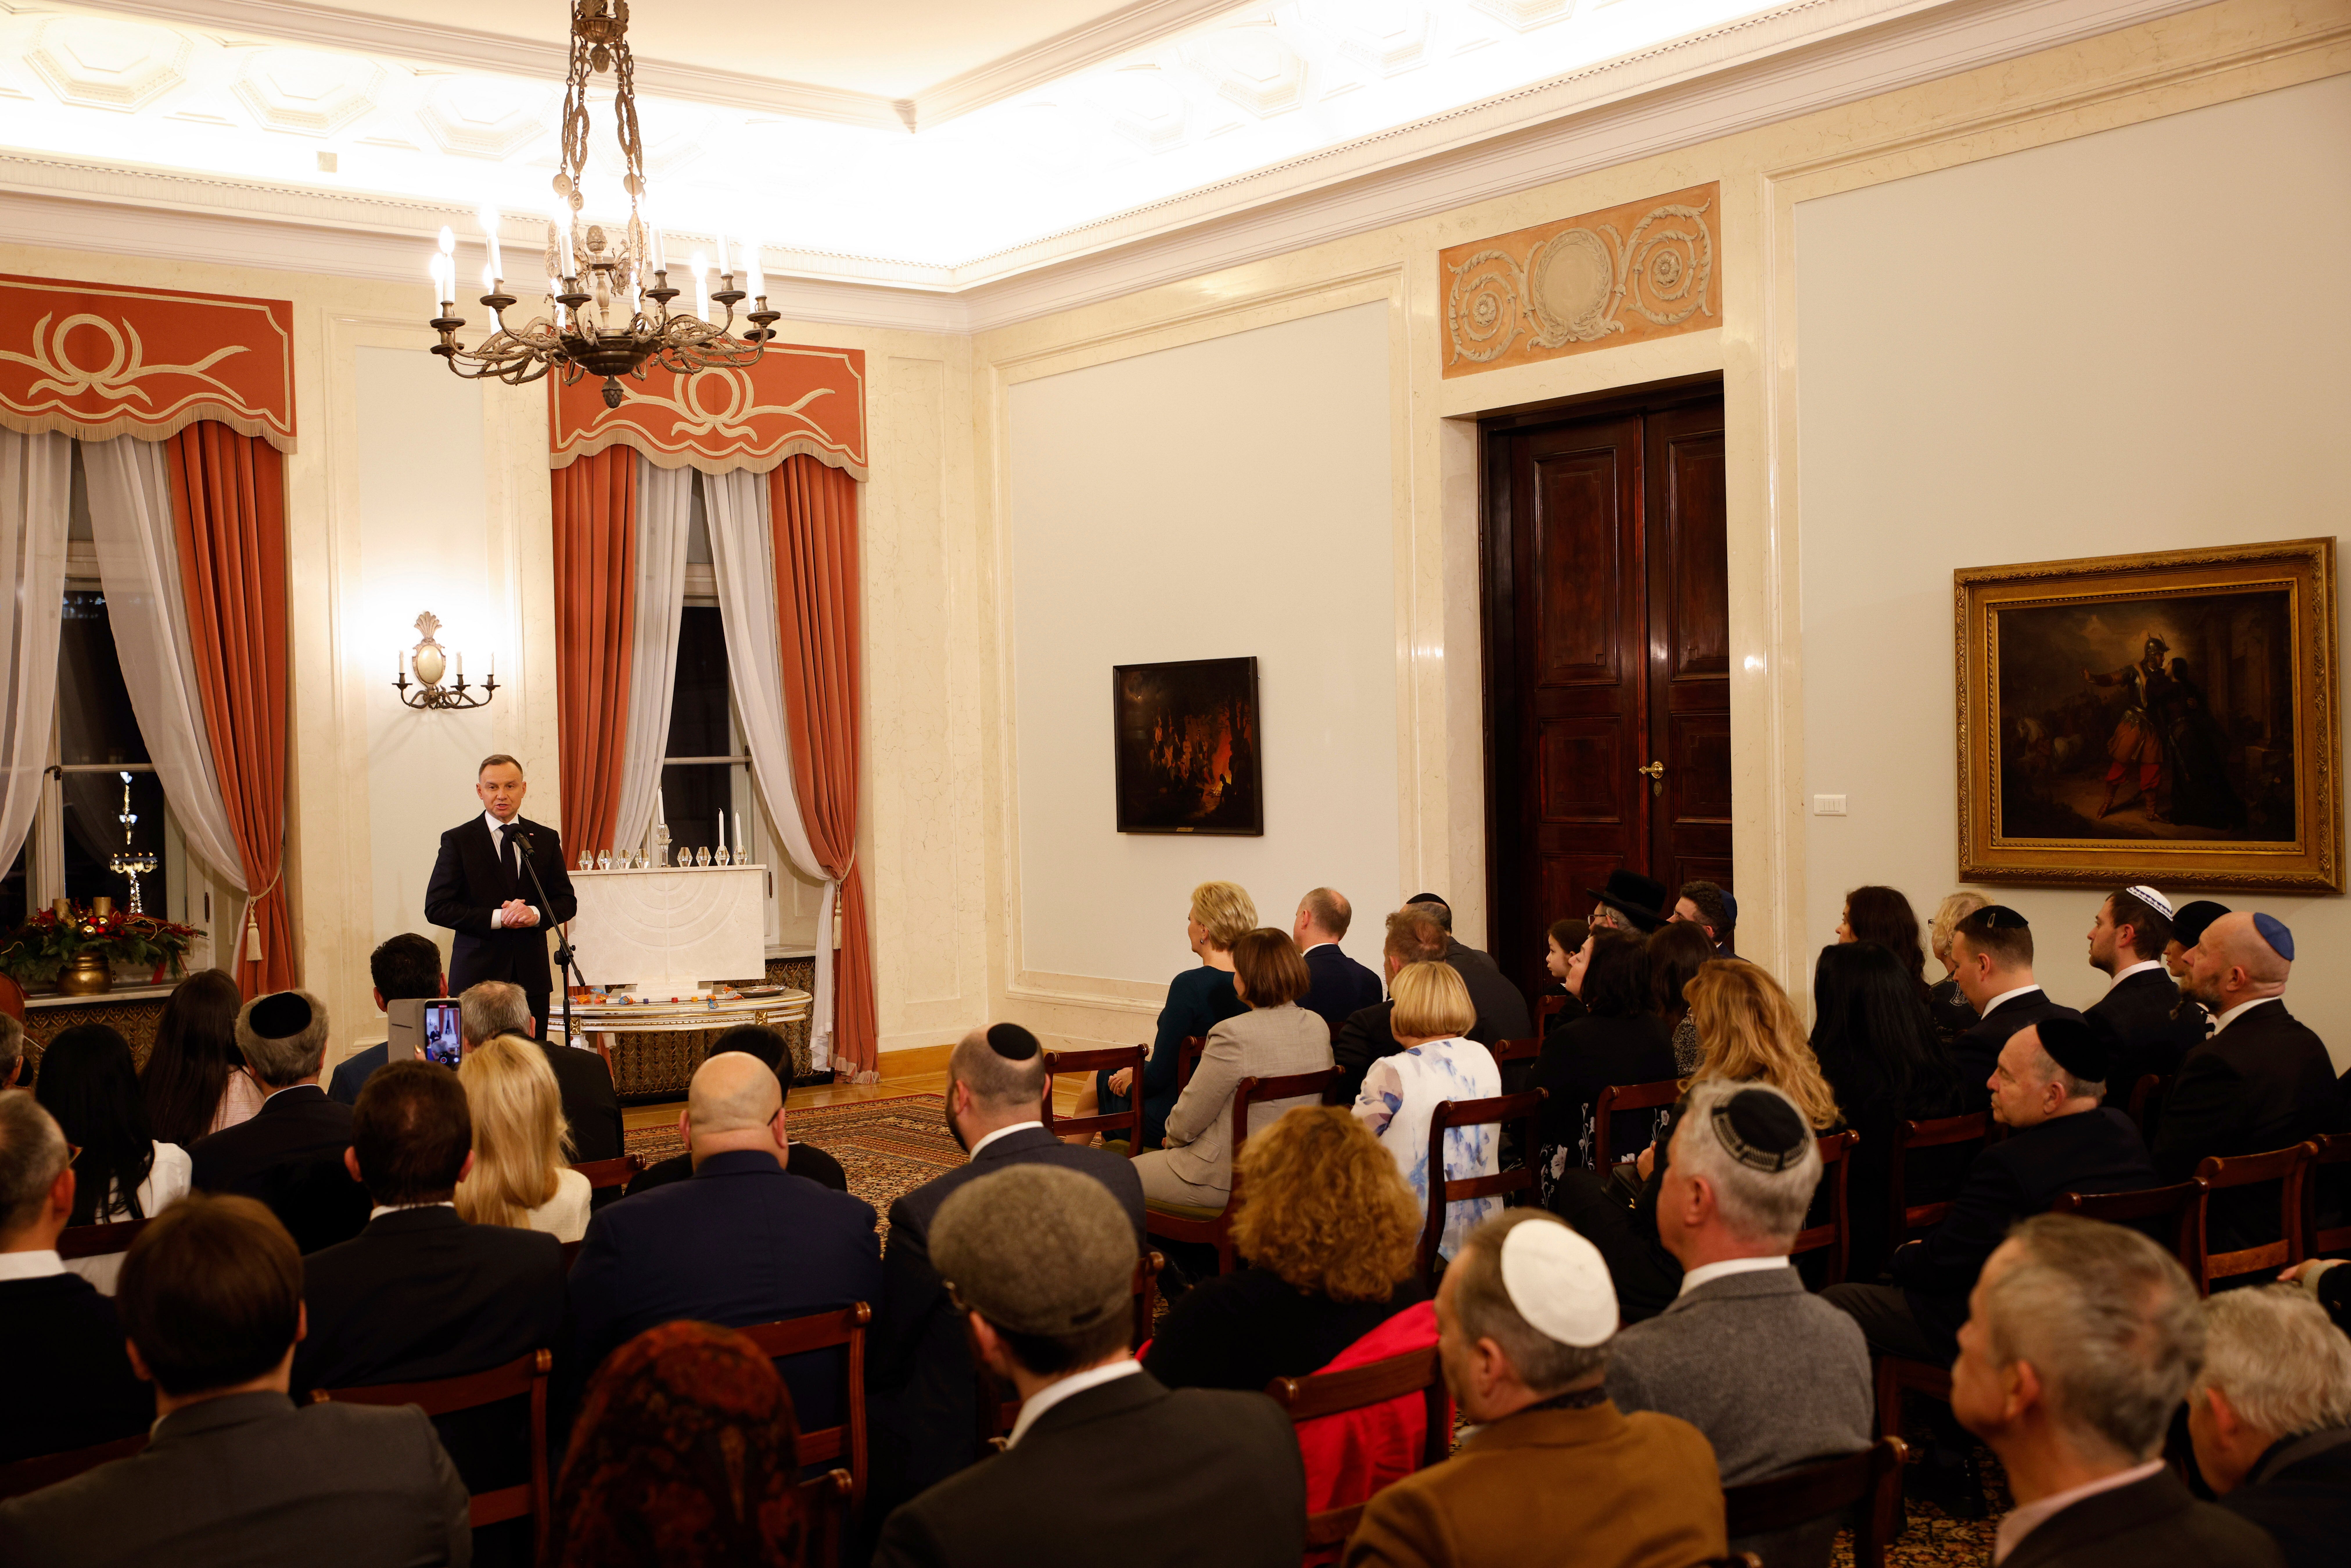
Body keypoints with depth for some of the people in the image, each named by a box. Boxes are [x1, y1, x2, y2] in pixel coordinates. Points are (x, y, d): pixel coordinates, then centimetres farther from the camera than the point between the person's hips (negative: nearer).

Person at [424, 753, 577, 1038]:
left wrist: (536, 914, -10)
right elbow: (436, 908, -3)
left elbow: (567, 902, 12)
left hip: (532, 974, 3)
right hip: (478, 974, -2)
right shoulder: (457, 841, 2)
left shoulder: (547, 840, 11)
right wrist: (497, 918, -13)